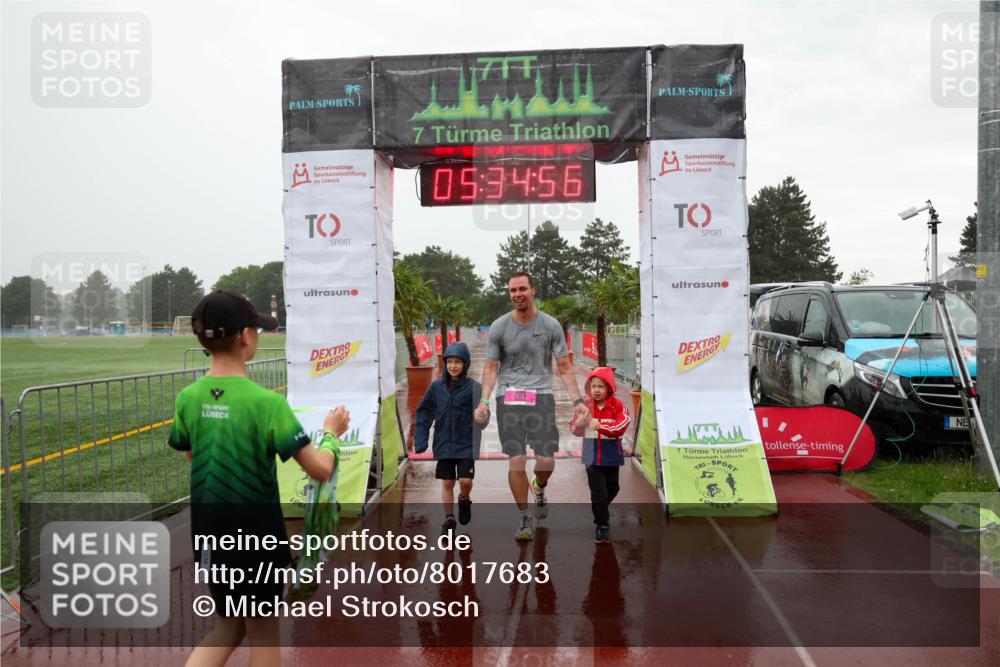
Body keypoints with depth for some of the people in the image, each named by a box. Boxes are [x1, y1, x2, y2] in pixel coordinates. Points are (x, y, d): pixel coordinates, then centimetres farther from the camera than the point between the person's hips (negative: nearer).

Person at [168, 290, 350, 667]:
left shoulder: (187, 399, -4)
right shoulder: (266, 402, -21)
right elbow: (320, 470, -18)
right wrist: (331, 432, 1)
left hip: (209, 534, 5)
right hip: (255, 537, -5)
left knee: (229, 625, 25)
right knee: (263, 634, 16)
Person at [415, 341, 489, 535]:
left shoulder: (473, 388, -7)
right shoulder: (437, 387, 0)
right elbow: (423, 412, 7)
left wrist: (481, 417, -30)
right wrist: (420, 440, 2)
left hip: (466, 444, -2)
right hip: (444, 445, 2)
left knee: (465, 480, -7)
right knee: (447, 483, 7)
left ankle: (464, 499, 27)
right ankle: (449, 519, 22)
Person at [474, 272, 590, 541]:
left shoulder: (551, 325, 3)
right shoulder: (499, 327, 4)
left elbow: (565, 368, 5)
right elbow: (491, 369, 6)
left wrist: (578, 400, -6)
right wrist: (484, 401, -8)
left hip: (541, 397, 0)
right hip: (508, 399, 0)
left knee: (546, 461, -6)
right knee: (516, 461, -6)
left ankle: (539, 489, 31)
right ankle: (525, 518, 11)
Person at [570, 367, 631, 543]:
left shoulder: (618, 406, -9)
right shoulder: (586, 406, -3)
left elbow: (621, 427, -24)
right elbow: (575, 431, -2)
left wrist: (600, 426, -38)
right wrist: (579, 423, -26)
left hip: (611, 456, 1)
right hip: (592, 457, -1)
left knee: (612, 488, 19)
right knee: (598, 492, -8)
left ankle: (599, 511, 46)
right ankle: (602, 525, 3)